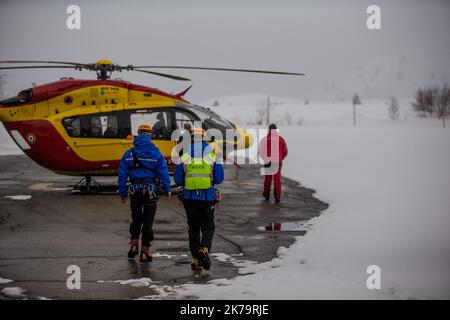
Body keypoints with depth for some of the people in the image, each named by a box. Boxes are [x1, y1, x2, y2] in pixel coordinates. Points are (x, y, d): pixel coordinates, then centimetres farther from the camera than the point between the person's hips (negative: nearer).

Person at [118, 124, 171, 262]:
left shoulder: (129, 153, 0)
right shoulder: (156, 153, -4)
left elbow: (122, 175, 1)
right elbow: (163, 173, -4)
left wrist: (122, 194, 8)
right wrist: (167, 190, 9)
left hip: (135, 191, 1)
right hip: (151, 191, -1)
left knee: (136, 218, 21)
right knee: (148, 221, 5)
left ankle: (134, 244, 8)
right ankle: (145, 251, 4)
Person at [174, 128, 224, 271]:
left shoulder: (184, 156, -2)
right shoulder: (212, 155, -2)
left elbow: (178, 180, 0)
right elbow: (219, 179, -1)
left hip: (189, 198, 1)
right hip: (208, 197, -1)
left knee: (193, 229, 13)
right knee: (208, 228, 9)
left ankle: (196, 260, 12)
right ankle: (204, 249, -19)